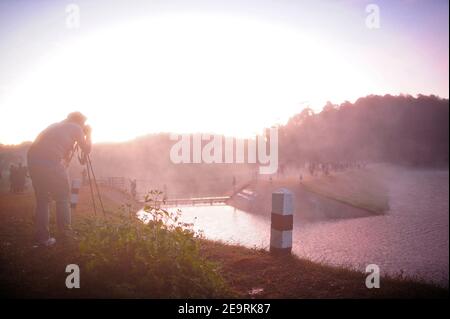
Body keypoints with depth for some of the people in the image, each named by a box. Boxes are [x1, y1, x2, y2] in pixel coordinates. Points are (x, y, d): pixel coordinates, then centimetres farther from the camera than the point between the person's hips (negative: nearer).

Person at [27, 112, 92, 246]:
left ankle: (43, 237, 13)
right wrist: (88, 133, 29)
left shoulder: (55, 125, 32)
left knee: (42, 200, 14)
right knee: (63, 198, 10)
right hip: (52, 161, -6)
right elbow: (86, 150, 15)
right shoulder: (76, 128, 14)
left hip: (33, 159, 6)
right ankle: (65, 234, 16)